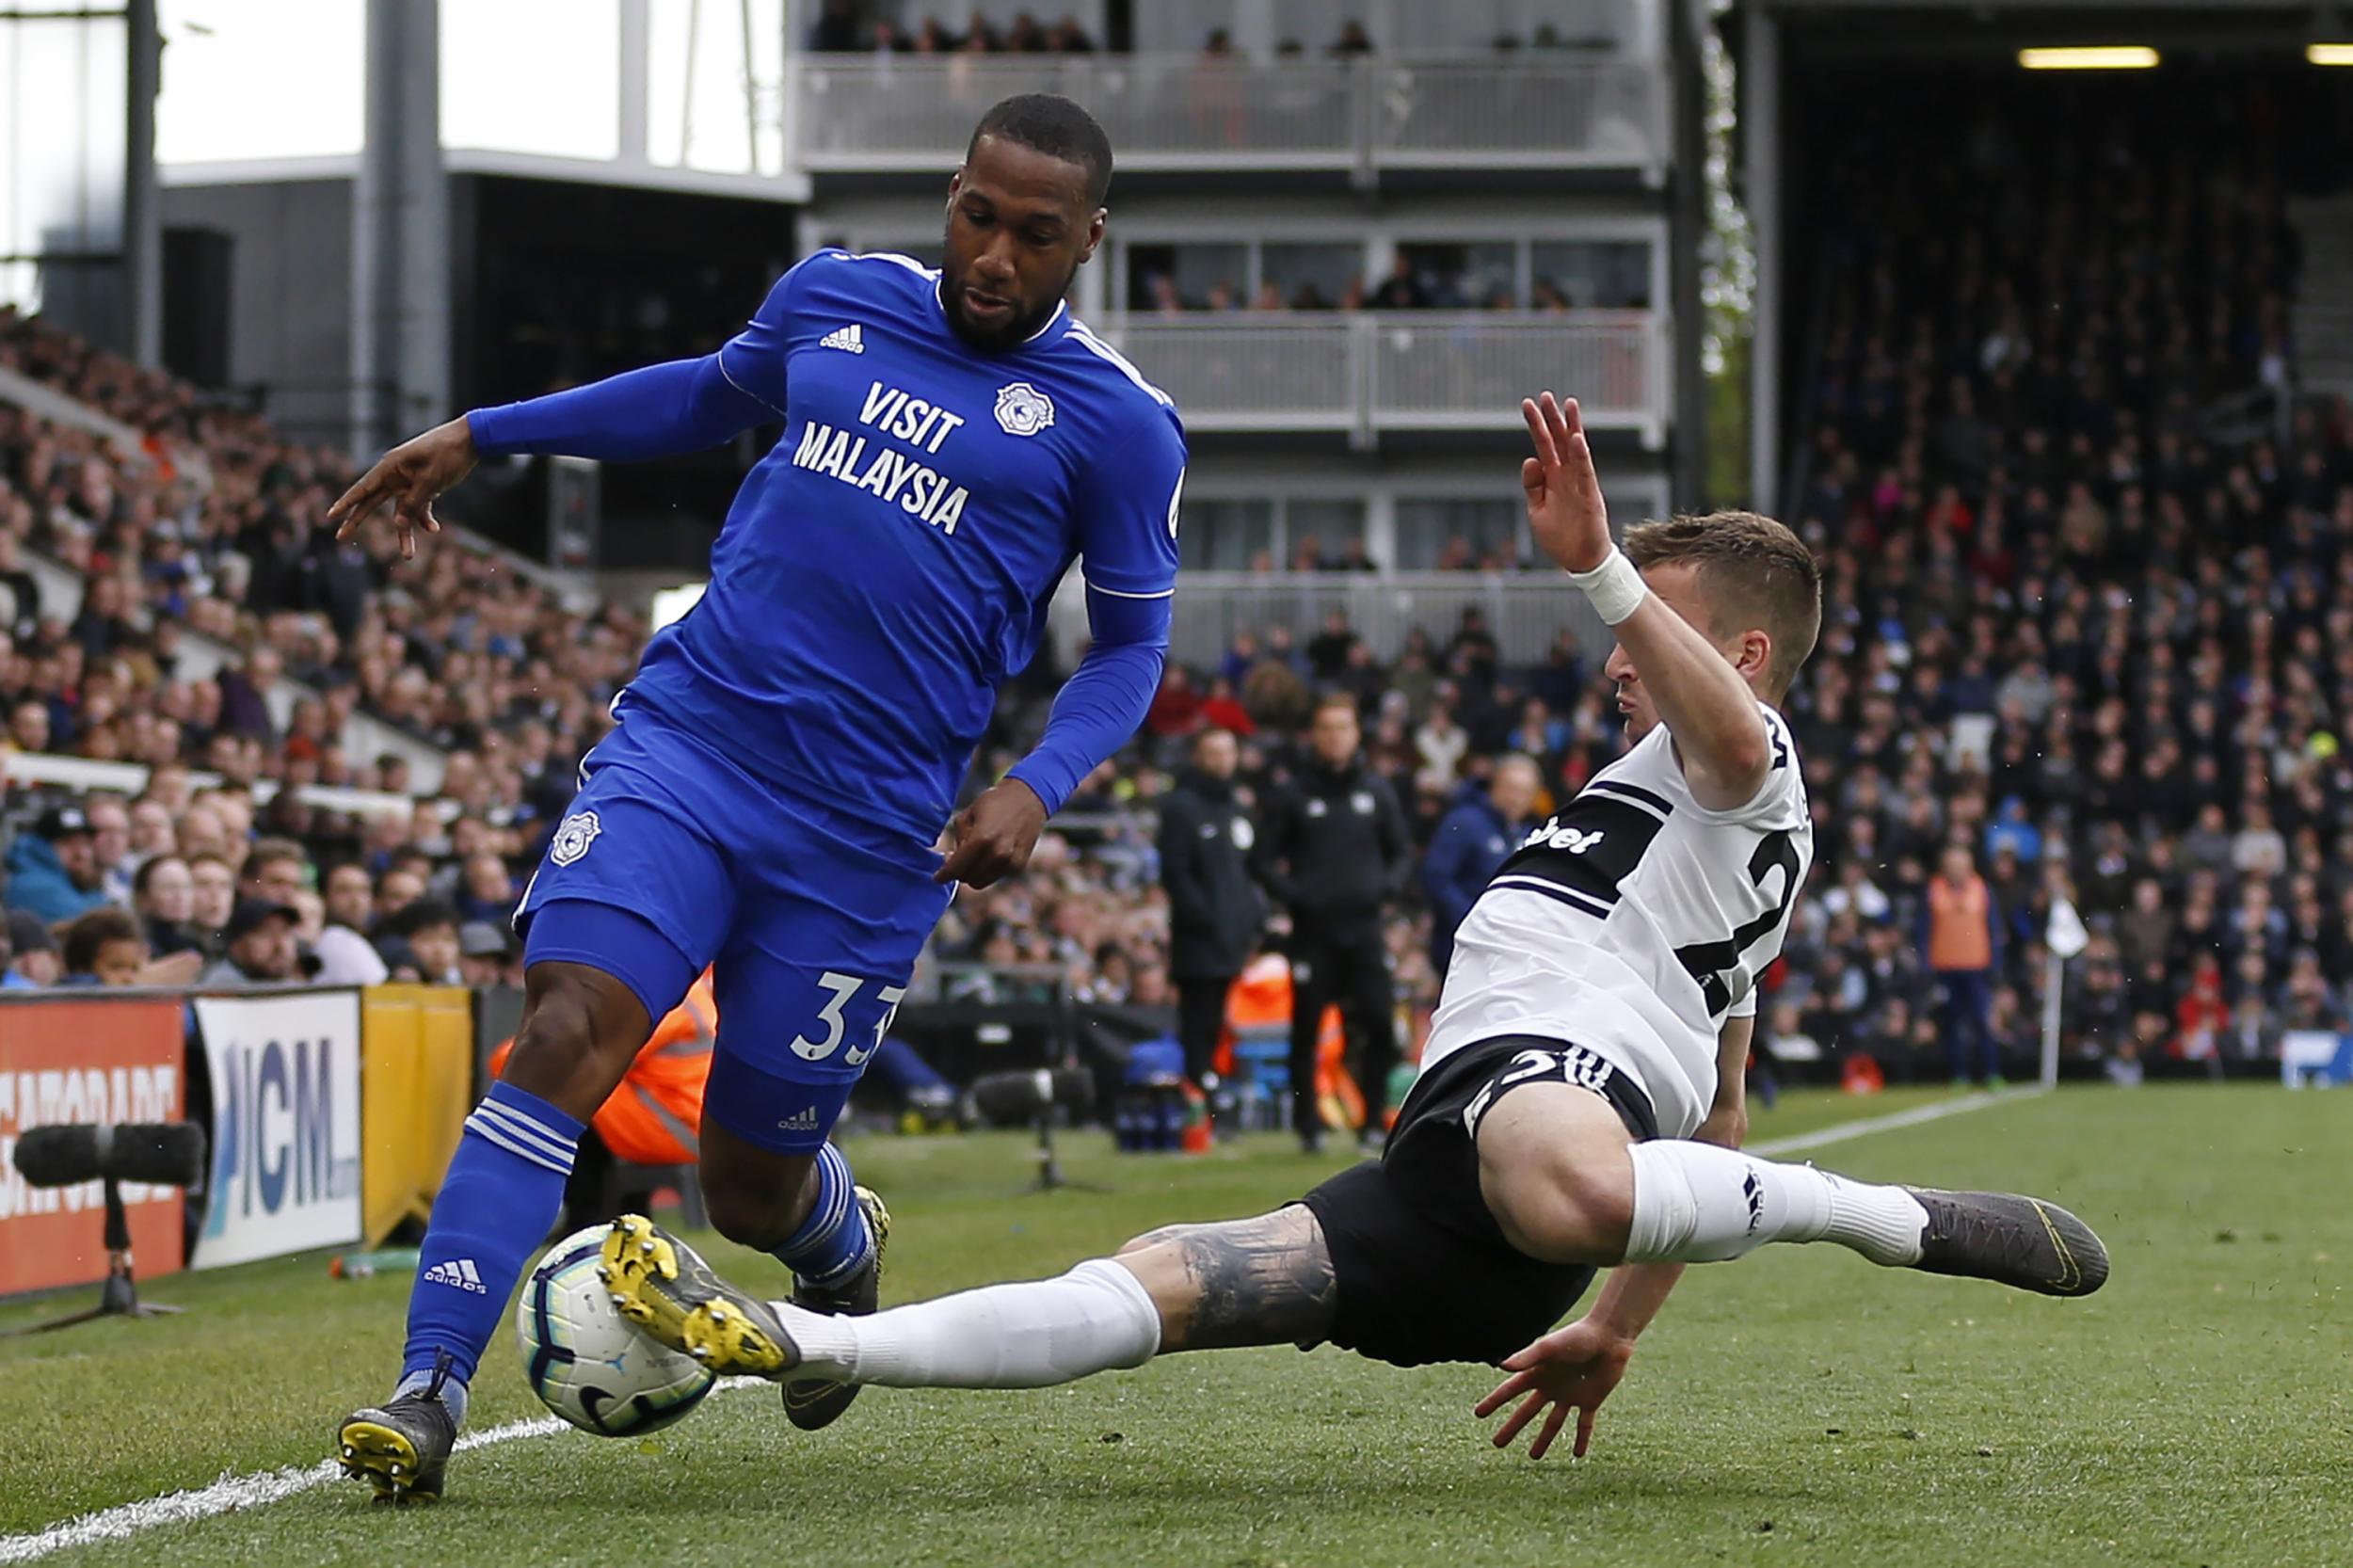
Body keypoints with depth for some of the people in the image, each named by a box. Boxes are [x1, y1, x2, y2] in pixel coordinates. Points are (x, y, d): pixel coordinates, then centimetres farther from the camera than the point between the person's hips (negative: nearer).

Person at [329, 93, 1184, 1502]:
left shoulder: (1117, 423, -1)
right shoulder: (835, 300, 9)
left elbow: (1131, 644, 6)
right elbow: (716, 393, 29)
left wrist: (1040, 787, -13)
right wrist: (479, 437, 29)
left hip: (867, 838, -2)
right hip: (685, 738, 2)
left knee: (752, 1188, 6)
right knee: (569, 1029, -21)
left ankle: (842, 1244, 44)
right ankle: (431, 1387, -20)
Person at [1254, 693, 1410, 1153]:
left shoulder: (1377, 792, 10)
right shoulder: (1296, 796, 4)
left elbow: (1402, 852, 16)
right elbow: (1265, 857, 6)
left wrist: (1388, 885, -3)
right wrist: (1288, 892, -10)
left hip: (1364, 928, 2)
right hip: (1312, 931, -1)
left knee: (1380, 1026, -5)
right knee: (1306, 1029, 0)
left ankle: (1374, 1119, 5)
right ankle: (1308, 1124, 7)